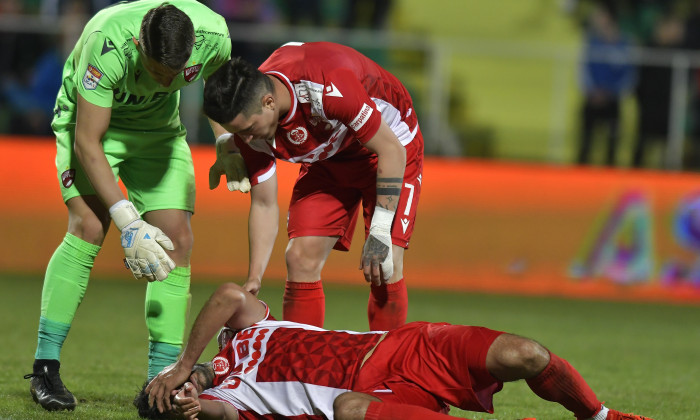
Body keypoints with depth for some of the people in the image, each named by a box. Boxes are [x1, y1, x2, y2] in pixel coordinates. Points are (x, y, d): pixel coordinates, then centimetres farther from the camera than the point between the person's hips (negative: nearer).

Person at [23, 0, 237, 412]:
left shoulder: (213, 35, -27)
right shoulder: (106, 44, -39)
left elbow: (217, 82, 2)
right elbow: (87, 142, -32)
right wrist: (128, 221, -36)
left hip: (158, 127, 4)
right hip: (90, 120, -4)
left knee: (177, 240, -9)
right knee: (89, 225, -24)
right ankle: (46, 367, -18)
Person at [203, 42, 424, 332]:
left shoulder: (328, 88, -40)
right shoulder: (248, 119, -20)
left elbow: (392, 150, -28)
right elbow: (264, 204, -7)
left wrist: (380, 234, -28)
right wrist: (254, 278, -15)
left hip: (387, 143, -5)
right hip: (328, 157, 5)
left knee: (384, 268, -18)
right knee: (301, 259, -10)